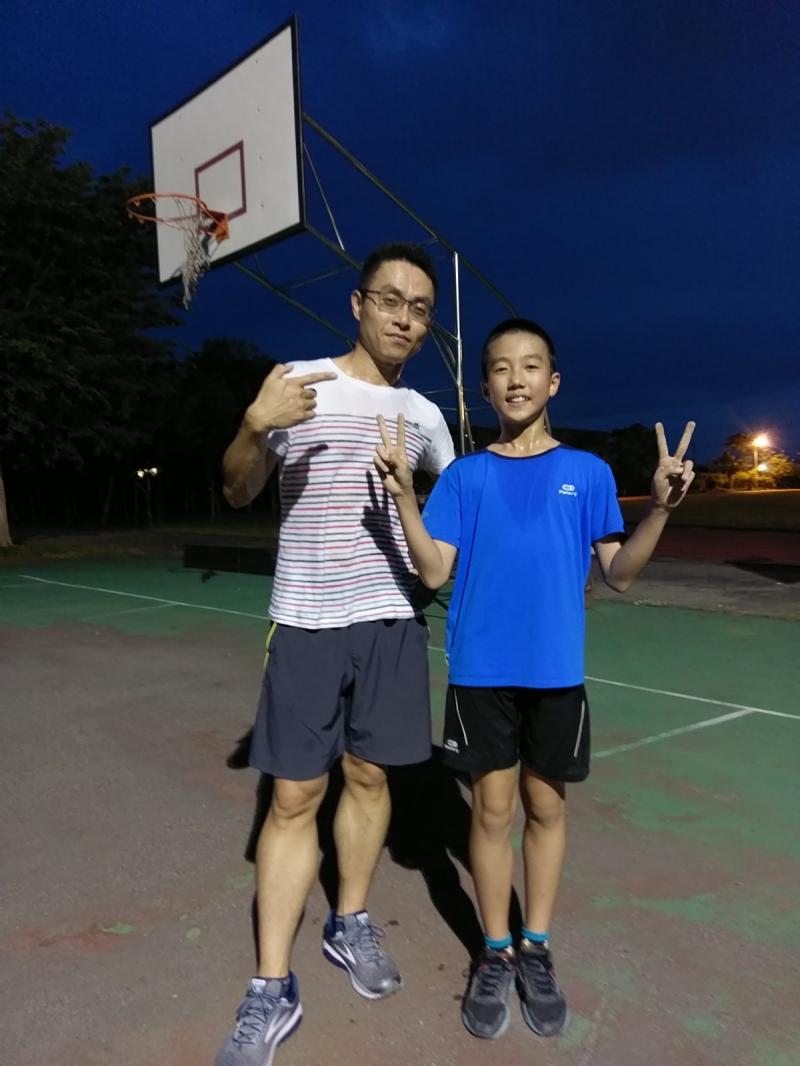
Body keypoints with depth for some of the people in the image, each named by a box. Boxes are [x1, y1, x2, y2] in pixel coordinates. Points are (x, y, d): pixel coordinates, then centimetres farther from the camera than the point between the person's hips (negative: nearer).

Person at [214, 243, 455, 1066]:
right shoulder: (300, 385, -4)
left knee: (368, 775, 14)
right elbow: (237, 493, -6)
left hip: (392, 619, 4)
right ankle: (271, 991, 14)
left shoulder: (423, 414, 9)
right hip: (306, 620, -3)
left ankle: (350, 925, 35)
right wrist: (255, 425, -25)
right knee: (293, 797, 1)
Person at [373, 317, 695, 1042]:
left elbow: (619, 574, 0)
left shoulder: (588, 472, 3)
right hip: (482, 670, 0)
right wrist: (404, 493, -16)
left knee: (545, 806, 12)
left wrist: (662, 507, -15)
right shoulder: (465, 475, 2)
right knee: (493, 808, 8)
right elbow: (434, 572, -5)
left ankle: (537, 949, 31)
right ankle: (496, 954, 27)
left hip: (556, 670, 1)